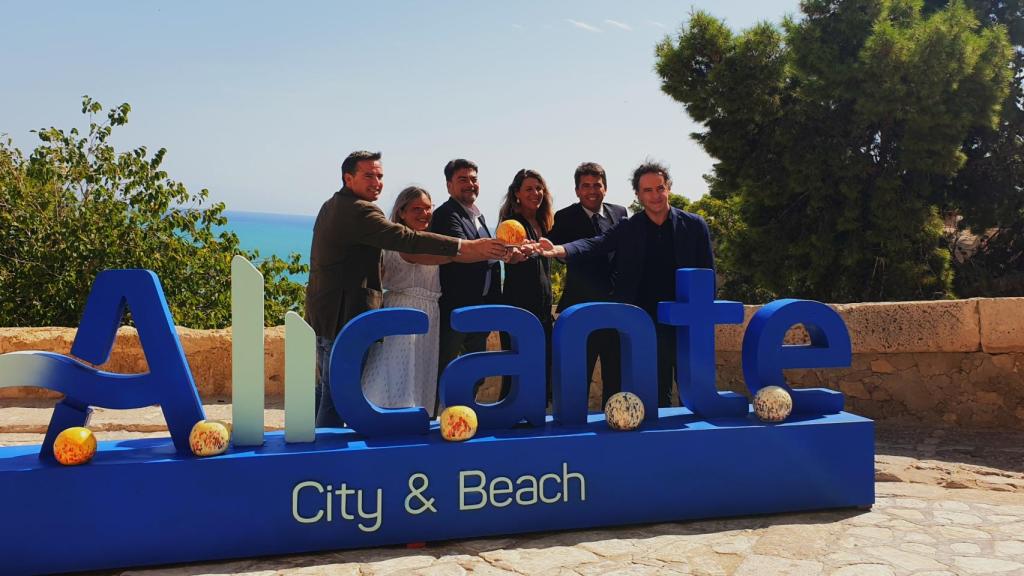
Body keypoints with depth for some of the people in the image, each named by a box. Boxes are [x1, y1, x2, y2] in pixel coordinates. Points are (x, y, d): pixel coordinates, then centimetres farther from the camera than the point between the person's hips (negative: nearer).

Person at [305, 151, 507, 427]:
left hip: (322, 316, 11)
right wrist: (465, 246, -32)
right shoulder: (358, 211, -19)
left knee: (327, 390, 20)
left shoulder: (331, 206, 15)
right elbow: (407, 239, -29)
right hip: (345, 318, -11)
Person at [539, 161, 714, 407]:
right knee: (657, 395, 11)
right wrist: (560, 250, -33)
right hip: (646, 324, 1)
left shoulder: (694, 225, 1)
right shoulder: (627, 228, 1)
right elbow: (595, 244, -14)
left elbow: (708, 274, 3)